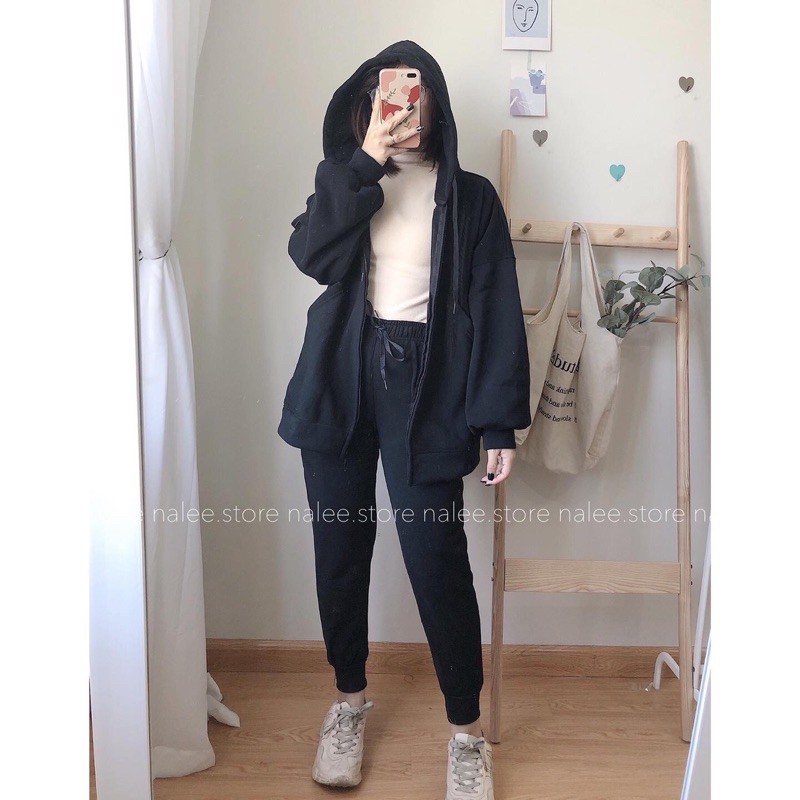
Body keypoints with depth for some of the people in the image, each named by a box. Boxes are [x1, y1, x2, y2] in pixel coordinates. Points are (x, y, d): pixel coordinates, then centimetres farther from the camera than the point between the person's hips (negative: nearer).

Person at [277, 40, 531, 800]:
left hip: (425, 384, -3)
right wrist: (364, 162, -14)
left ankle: (466, 729, 13)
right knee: (340, 549, 10)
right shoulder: (346, 181, 12)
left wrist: (499, 422, -7)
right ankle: (349, 700, 30)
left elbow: (496, 310, -1)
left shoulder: (469, 196, 5)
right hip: (341, 378, 3)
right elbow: (309, 254, -8)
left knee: (437, 558, -5)